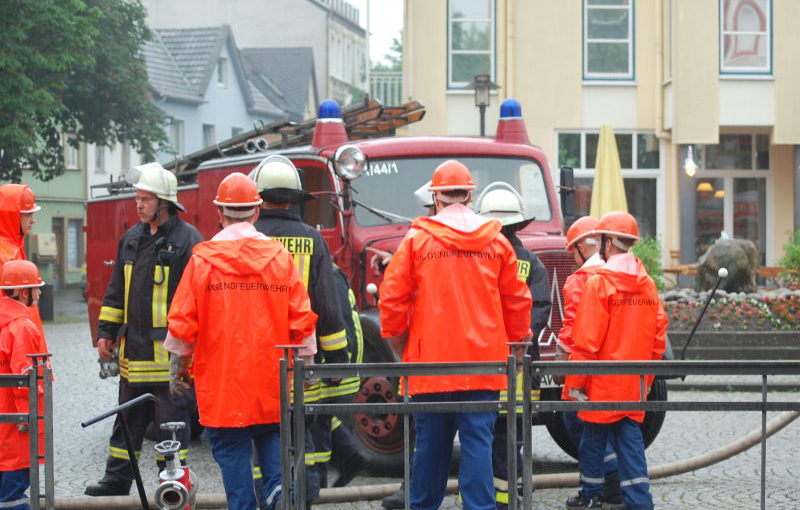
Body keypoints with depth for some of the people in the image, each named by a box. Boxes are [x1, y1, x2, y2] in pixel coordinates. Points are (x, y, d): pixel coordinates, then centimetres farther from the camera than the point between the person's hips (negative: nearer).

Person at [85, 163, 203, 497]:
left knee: (172, 418, 1)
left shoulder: (188, 240, -8)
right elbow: (117, 291, 19)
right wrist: (107, 332, 15)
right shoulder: (132, 239, 13)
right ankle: (117, 478, 22)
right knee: (127, 418, 14)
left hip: (170, 350, -7)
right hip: (134, 349, 7)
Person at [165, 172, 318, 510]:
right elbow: (302, 318, 0)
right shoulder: (280, 256, -1)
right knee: (270, 437, 17)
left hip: (221, 379, -2)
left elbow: (183, 321, -4)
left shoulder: (203, 258, -6)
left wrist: (177, 368, 8)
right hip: (271, 380, 2)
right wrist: (306, 367, 11)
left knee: (232, 450, 6)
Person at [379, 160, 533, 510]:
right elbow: (517, 301, 8)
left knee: (431, 442, 10)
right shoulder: (497, 241, 4)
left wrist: (400, 346, 13)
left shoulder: (416, 239, 0)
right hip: (484, 363, 0)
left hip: (431, 362, 0)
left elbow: (392, 300, 0)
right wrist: (516, 344, 21)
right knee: (478, 442, 0)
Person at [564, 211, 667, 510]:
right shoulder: (648, 284, 5)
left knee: (594, 438, 9)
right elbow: (658, 336, 8)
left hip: (603, 383, -5)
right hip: (634, 384, 5)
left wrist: (574, 383, -9)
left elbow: (586, 340, -15)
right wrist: (647, 378, 18)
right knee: (630, 437, 6)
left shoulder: (599, 282, -14)